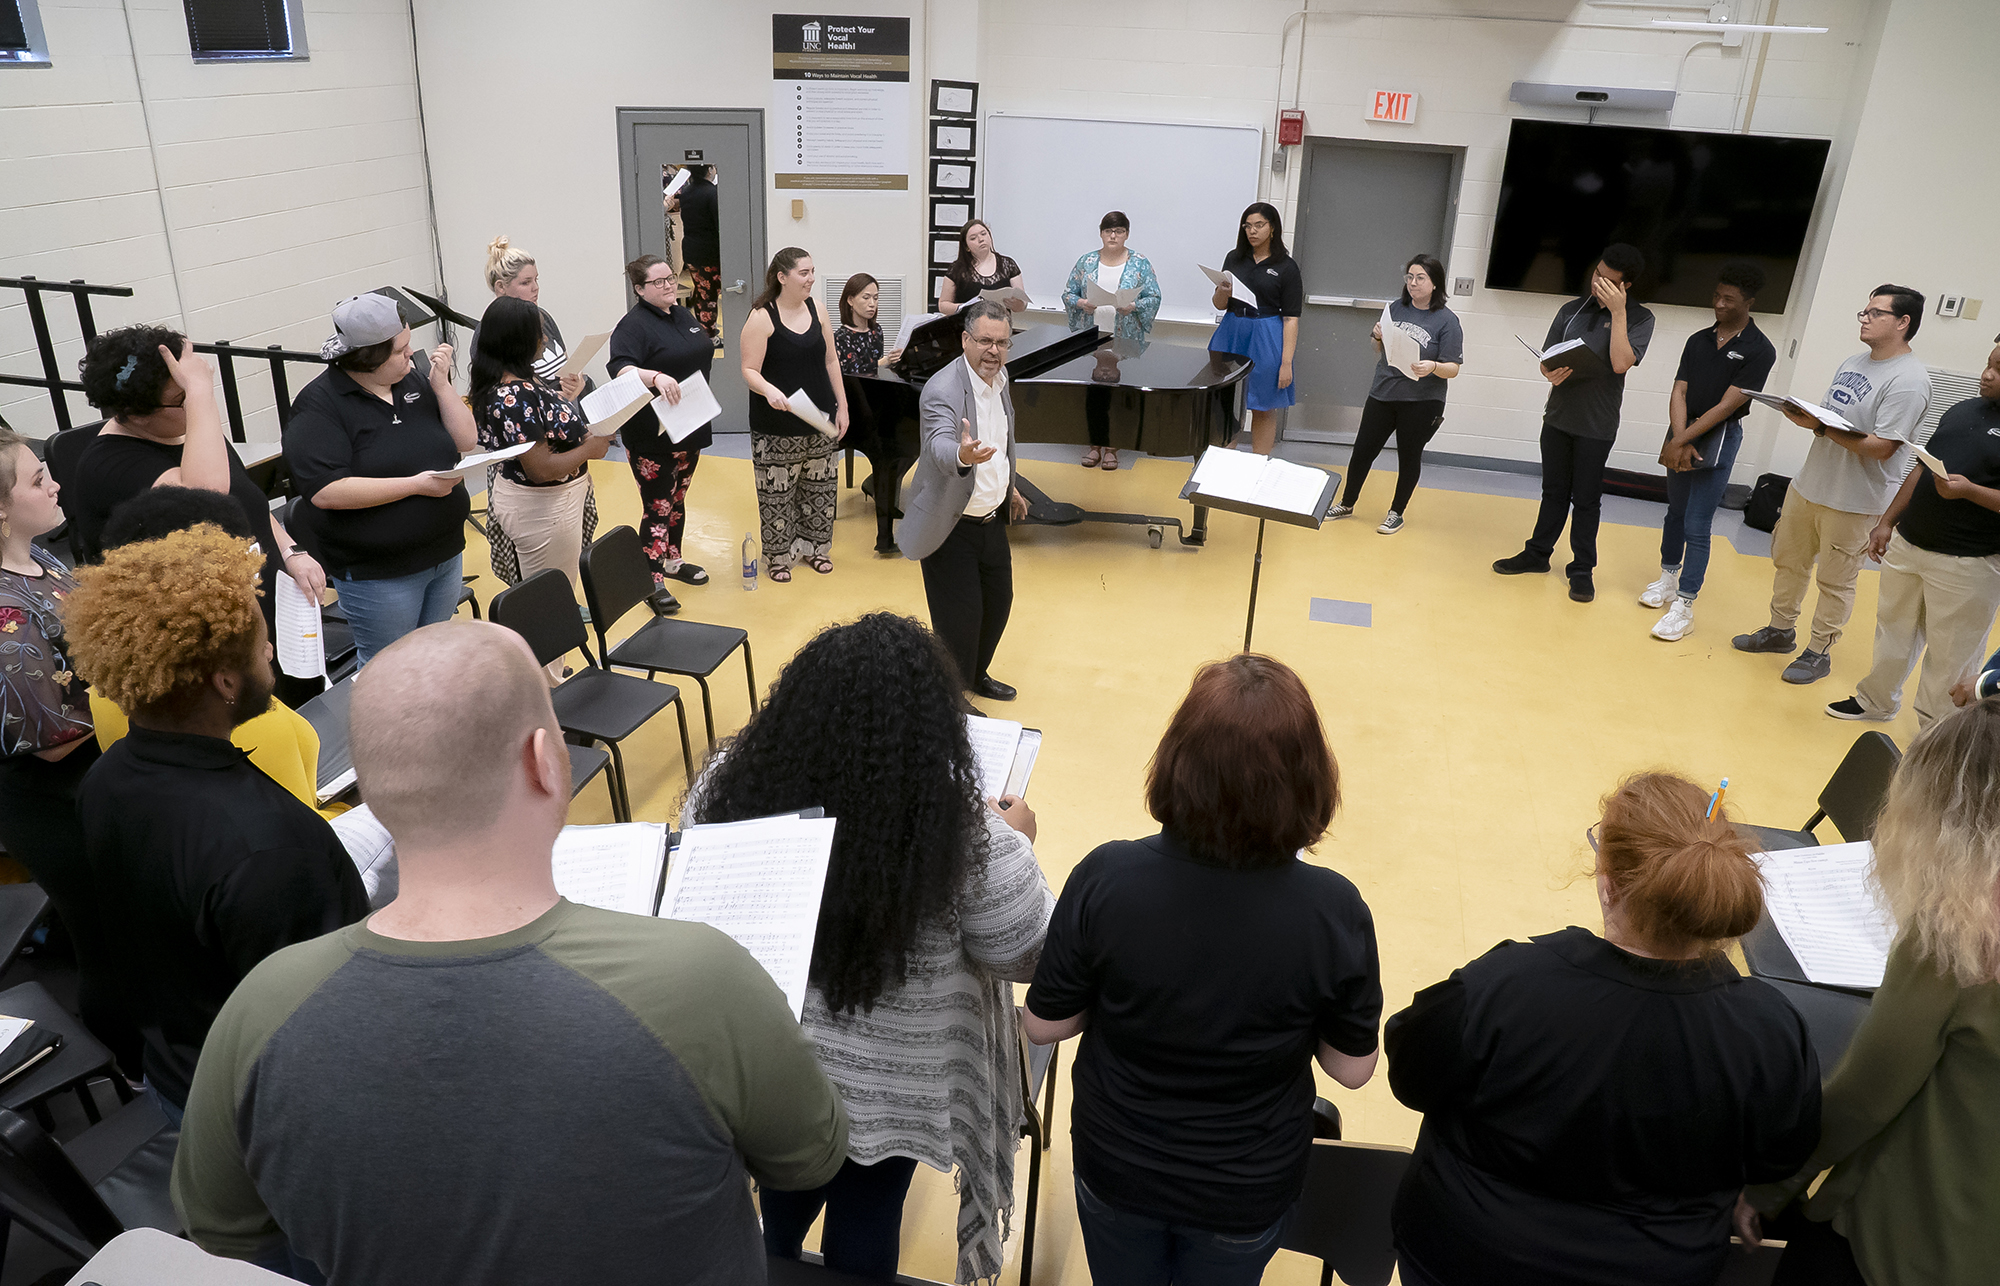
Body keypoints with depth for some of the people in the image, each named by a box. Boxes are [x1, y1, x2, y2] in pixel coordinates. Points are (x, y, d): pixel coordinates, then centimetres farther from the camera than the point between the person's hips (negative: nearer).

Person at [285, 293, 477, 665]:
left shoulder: (411, 381, 6)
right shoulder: (320, 404, -14)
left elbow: (466, 441, 5)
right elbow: (326, 491, -24)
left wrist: (441, 385, -8)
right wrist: (415, 484, -25)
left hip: (446, 553, 6)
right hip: (379, 574, -6)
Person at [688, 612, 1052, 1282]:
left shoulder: (730, 782, -21)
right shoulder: (972, 842, -30)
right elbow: (1029, 952, -13)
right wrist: (1018, 843, 2)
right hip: (884, 1088, -3)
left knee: (785, 1201, 31)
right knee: (864, 1219, 24)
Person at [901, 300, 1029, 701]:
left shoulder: (998, 379, 2)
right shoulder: (942, 390, -25)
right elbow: (939, 446, -44)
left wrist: (1009, 486, 26)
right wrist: (962, 455, -65)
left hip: (991, 519, 8)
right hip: (951, 526, -8)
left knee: (998, 601, 19)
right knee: (960, 616, -2)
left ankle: (977, 675, 44)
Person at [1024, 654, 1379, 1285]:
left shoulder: (1104, 879, -29)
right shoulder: (1335, 913, -28)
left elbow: (1044, 1025, -15)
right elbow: (1353, 1067, -13)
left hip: (1115, 1171, 0)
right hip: (1250, 1192, 0)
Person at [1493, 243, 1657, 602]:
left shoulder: (1639, 318, -6)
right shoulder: (1572, 310, 6)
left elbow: (1621, 363, -20)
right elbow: (1545, 358, 8)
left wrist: (1618, 312, -22)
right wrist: (1549, 373, -16)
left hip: (1597, 425, -3)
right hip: (1558, 416, 4)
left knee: (1585, 499, 3)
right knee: (1554, 491, 14)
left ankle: (1582, 569, 14)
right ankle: (1537, 553, 25)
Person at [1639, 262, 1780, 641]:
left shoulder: (1759, 350, -8)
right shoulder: (1698, 341, 8)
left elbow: (1727, 405, -15)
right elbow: (1679, 393, 0)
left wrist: (1680, 441, -19)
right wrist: (1678, 442, -15)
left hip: (1718, 441, -5)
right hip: (1682, 435, 5)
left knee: (1697, 527, -8)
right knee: (1676, 511, 17)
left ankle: (1684, 607, -6)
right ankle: (1668, 580, 33)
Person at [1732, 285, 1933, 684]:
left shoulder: (1908, 381, -17)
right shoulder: (1854, 363, 11)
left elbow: (1880, 447, -23)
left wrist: (1820, 427, -25)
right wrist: (1804, 414, 3)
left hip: (1854, 501, -8)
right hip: (1808, 485, 8)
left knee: (1835, 580, 4)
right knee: (1789, 561, 17)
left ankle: (1818, 652, 15)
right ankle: (1780, 631, 34)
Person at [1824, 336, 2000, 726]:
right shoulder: (1962, 410, 12)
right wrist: (1888, 522, 16)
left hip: (1967, 564, -7)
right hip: (1907, 543, 7)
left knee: (1950, 655, 3)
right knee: (1894, 628, 20)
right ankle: (1877, 701, 38)